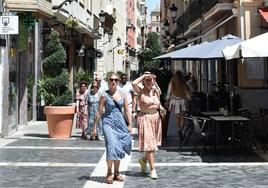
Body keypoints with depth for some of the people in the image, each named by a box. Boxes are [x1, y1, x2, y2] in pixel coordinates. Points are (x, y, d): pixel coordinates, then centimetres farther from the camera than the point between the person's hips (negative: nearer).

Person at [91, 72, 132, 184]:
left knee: (118, 149, 7)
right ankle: (109, 173, -6)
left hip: (120, 123, 4)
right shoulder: (104, 95, -2)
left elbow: (127, 111, 12)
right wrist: (94, 127, -2)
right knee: (112, 146, -18)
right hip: (108, 123, -4)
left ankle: (116, 173, 20)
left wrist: (130, 125, 6)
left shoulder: (122, 95, 8)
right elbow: (99, 112, -1)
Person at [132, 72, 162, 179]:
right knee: (149, 143, -7)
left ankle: (143, 160, 37)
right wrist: (143, 75, -15)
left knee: (153, 142, 12)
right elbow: (133, 84, -26)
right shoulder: (141, 92, -7)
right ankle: (153, 169, -3)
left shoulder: (156, 91, 6)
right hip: (144, 118, -5)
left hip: (155, 118, 5)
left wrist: (150, 107, 4)